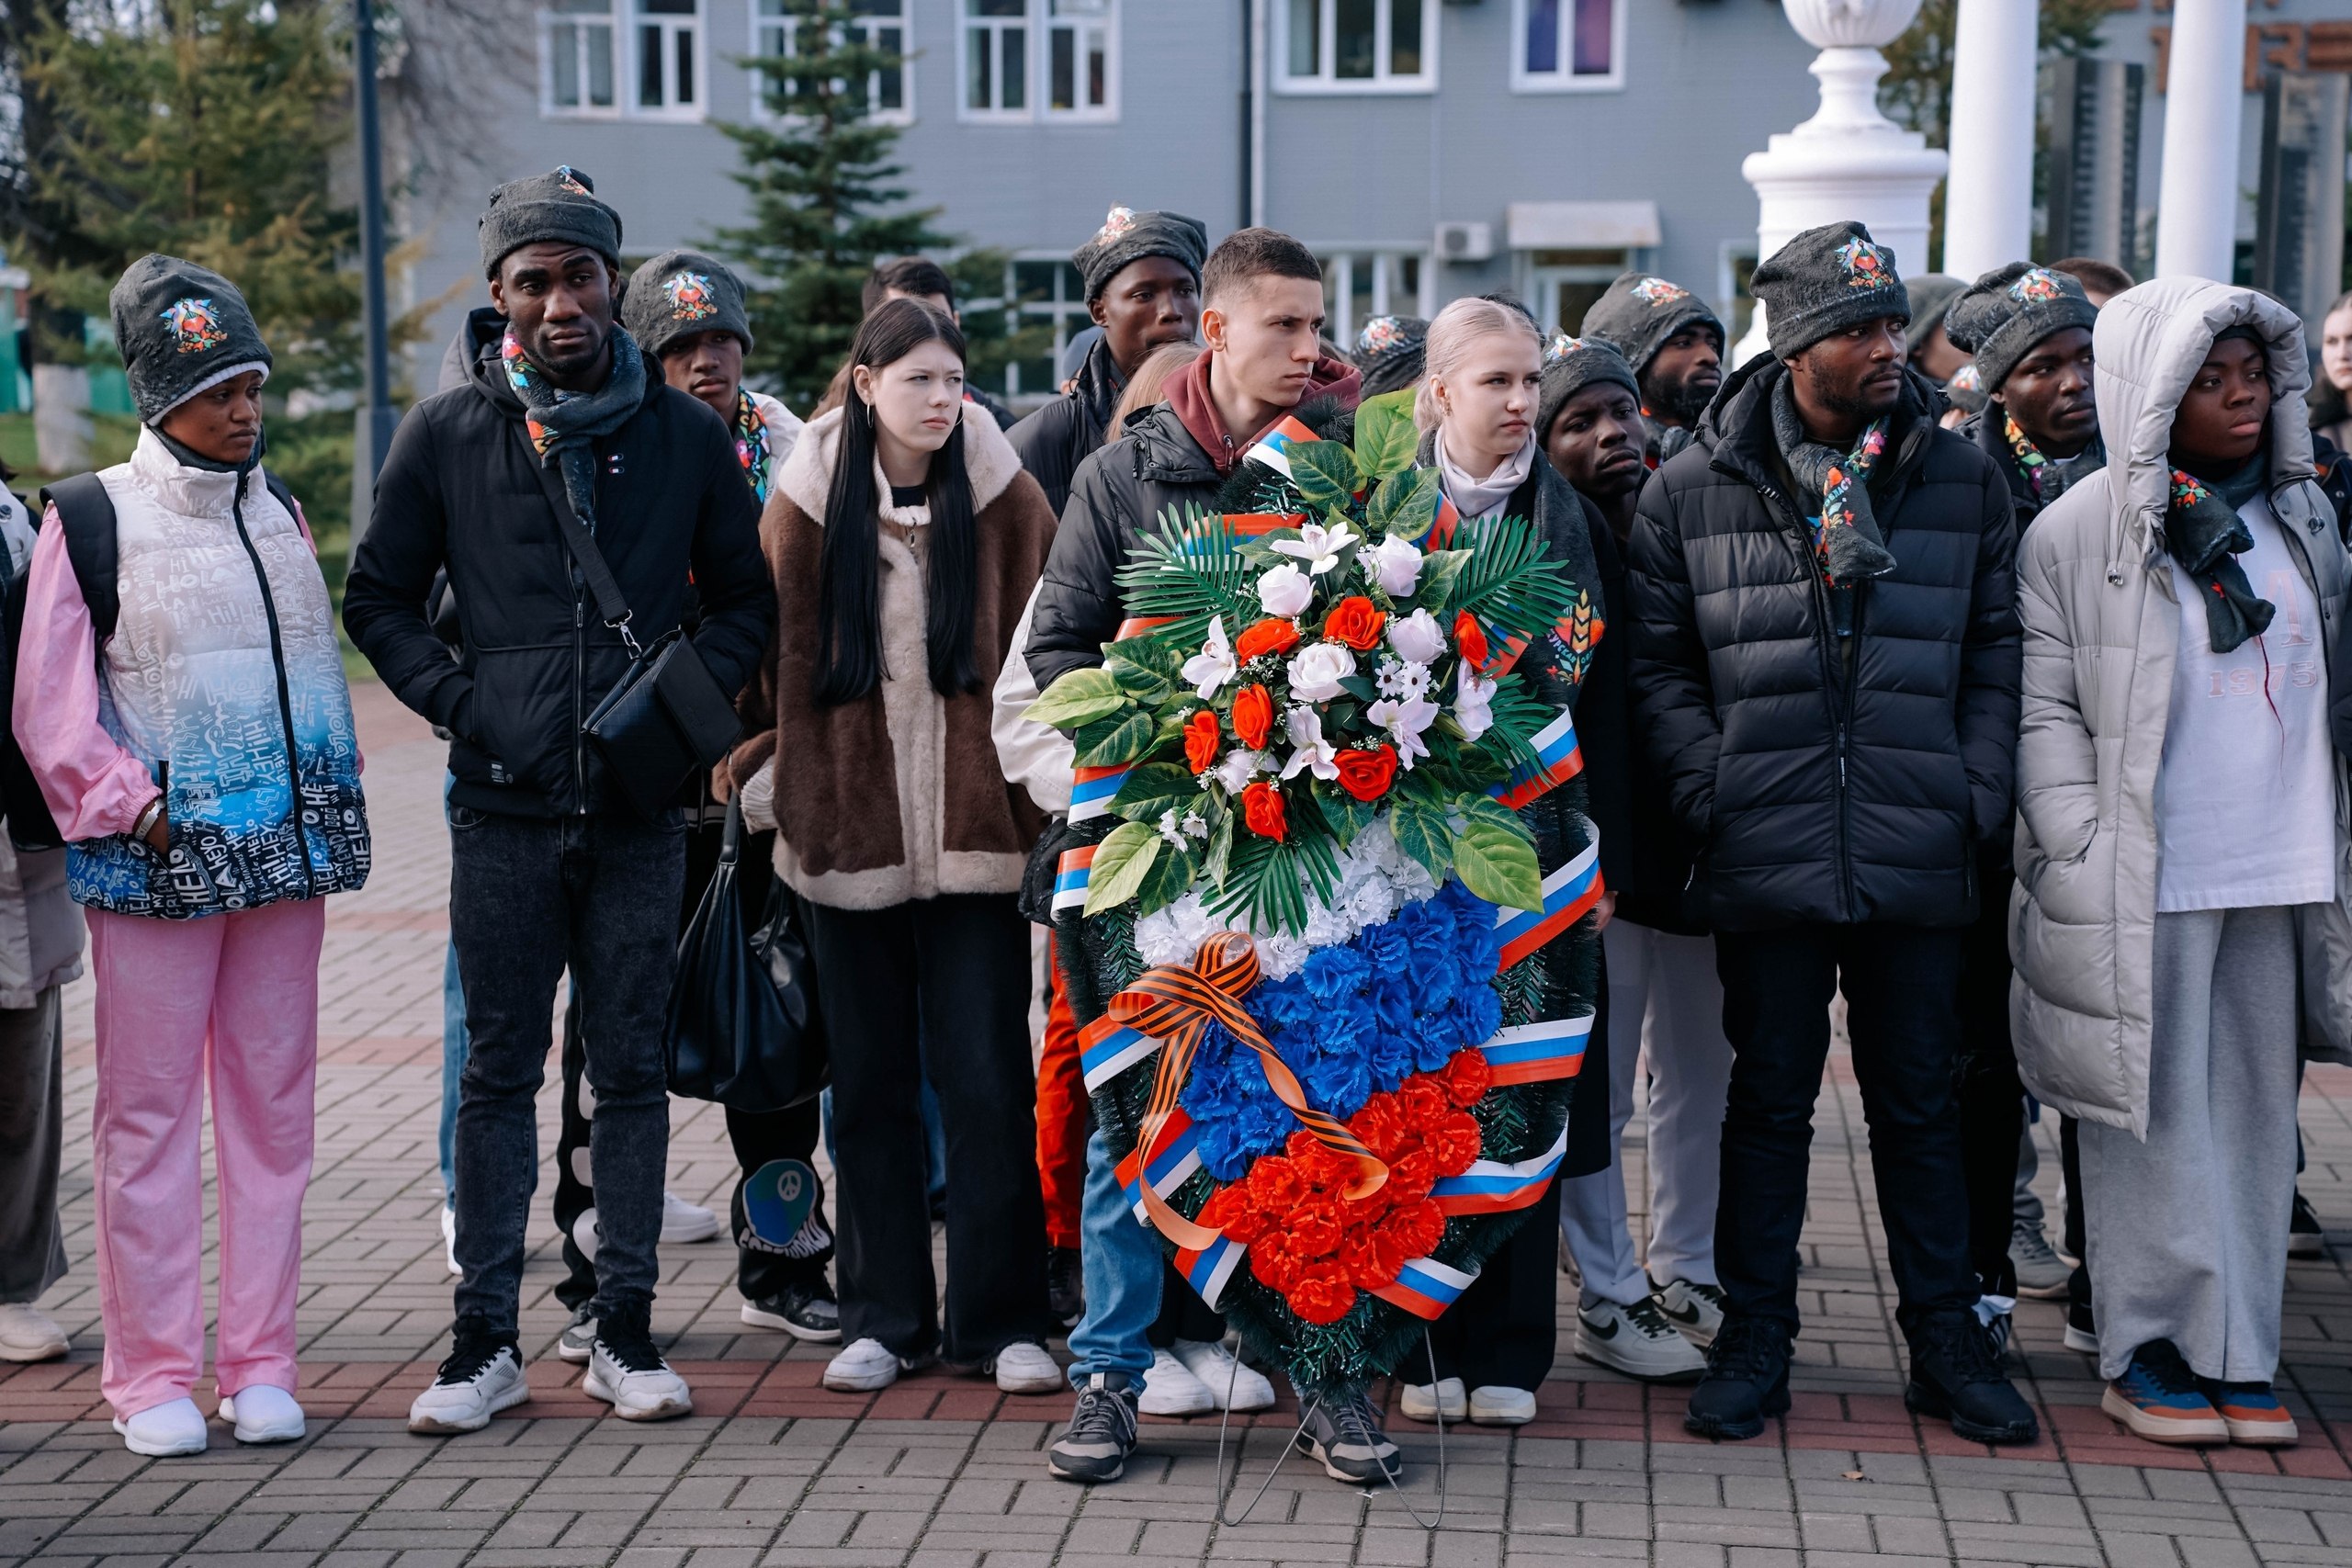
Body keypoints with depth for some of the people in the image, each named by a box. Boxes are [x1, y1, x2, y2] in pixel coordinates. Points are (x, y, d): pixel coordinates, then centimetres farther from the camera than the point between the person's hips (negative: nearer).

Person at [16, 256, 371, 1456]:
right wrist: (133, 806, -12)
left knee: (272, 1108, 7)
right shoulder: (89, 524, -3)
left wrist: (326, 810, 12)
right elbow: (47, 710, -4)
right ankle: (153, 1376, 9)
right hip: (156, 865, -4)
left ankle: (259, 1364, 15)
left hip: (285, 856, 5)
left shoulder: (278, 512, 13)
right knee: (150, 1116, 0)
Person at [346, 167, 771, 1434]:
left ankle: (624, 1329, 15)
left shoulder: (682, 435, 7)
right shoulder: (447, 436, 4)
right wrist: (460, 702, -5)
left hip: (640, 807, 1)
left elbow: (743, 599, 14)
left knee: (631, 1068, 6)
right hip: (505, 806, -1)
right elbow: (378, 600, 9)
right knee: (500, 1070, 5)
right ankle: (485, 1339, 13)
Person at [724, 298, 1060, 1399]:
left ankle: (1000, 1320, 10)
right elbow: (772, 651, 9)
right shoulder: (807, 502, 3)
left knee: (987, 1080, -1)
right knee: (870, 1083, 8)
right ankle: (883, 1319, 19)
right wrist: (764, 771, 2)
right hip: (847, 829, 1)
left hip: (976, 833, -1)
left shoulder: (1004, 498, 1)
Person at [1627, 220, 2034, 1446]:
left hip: (1919, 859, 1)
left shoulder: (1962, 480, 5)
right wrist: (1714, 792, -6)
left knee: (1918, 1104, 11)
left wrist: (1976, 793, -1)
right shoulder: (1692, 491, 1)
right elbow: (1658, 663, 4)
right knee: (1768, 1102, 9)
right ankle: (1754, 1338, 21)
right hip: (1766, 860, -1)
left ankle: (1946, 1342, 22)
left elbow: (1997, 650, 10)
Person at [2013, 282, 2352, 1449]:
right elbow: (2045, 708, -6)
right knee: (2155, 1113, 1)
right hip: (2143, 883, -5)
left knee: (2254, 1111, 8)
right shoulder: (2075, 534, -6)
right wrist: (2081, 852, -14)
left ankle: (2236, 1354, 17)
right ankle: (2145, 1353, 13)